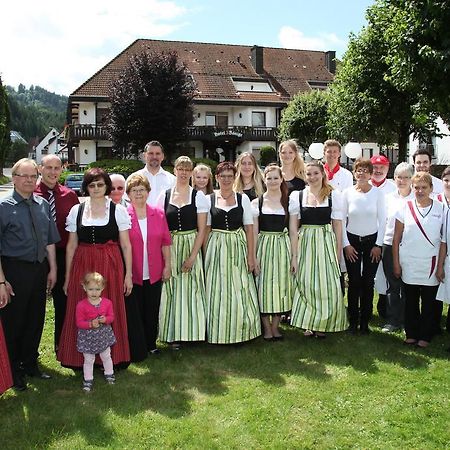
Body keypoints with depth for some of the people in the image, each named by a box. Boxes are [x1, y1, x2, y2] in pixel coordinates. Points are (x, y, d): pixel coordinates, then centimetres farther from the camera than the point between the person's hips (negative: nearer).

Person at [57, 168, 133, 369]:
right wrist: (68, 277, 8)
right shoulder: (77, 210, 6)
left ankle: (111, 357, 18)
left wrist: (128, 274, -2)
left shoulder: (118, 210, 1)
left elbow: (126, 245, 2)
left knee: (111, 312, 2)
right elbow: (71, 246, 9)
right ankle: (82, 358, 19)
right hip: (82, 266, 2)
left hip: (110, 266, -2)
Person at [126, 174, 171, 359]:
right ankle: (137, 351, 20)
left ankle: (151, 344, 31)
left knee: (152, 311, 13)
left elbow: (165, 241, 7)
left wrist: (167, 265, 4)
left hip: (154, 273, 3)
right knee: (133, 313, 6)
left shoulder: (158, 214, 5)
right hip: (131, 274, -3)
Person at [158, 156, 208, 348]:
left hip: (192, 247, -1)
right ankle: (174, 334, 14)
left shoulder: (198, 196, 0)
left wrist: (192, 256, -12)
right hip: (169, 249, 2)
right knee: (172, 291, 3)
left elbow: (202, 229, -3)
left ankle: (191, 332, 16)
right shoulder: (164, 196, 6)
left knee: (190, 289, 2)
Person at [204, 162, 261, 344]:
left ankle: (240, 331, 17)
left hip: (238, 247, 1)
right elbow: (206, 229, 4)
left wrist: (250, 255, -4)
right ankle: (218, 333, 15)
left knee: (240, 291, 3)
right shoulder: (209, 199, 3)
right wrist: (206, 255, -4)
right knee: (217, 291, 3)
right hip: (216, 248, 0)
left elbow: (249, 228, 2)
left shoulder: (243, 198, 4)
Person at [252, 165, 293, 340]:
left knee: (281, 285, 5)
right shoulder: (257, 203, 2)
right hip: (263, 247, -1)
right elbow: (253, 232, 1)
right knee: (264, 286, 0)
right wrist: (253, 256, -6)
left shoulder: (289, 202, 4)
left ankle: (275, 326, 18)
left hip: (283, 247, 1)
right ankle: (267, 328, 13)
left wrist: (294, 255, 0)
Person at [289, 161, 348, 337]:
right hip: (304, 243, 1)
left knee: (327, 284, 1)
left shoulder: (333, 195, 1)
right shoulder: (297, 195, 4)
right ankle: (308, 324, 20)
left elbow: (338, 226, 2)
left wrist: (338, 253, -1)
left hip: (326, 243, -1)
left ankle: (322, 324, 18)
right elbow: (293, 227, 3)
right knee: (306, 283, 4)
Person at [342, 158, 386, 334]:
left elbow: (382, 220, 0)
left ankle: (365, 323, 14)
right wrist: (346, 244, -3)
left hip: (372, 241, 0)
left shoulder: (378, 193, -2)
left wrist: (378, 244, -4)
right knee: (354, 282, 0)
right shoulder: (347, 193, -2)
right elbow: (341, 220, 1)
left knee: (368, 282, 3)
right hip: (352, 241, 0)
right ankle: (353, 322, 12)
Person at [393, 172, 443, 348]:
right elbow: (396, 238, 3)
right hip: (409, 263, 1)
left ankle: (425, 336, 20)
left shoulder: (440, 208, 0)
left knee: (429, 302, 6)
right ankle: (411, 333, 23)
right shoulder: (405, 208, 0)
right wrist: (396, 264, 1)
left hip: (430, 264, 0)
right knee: (410, 300, 9)